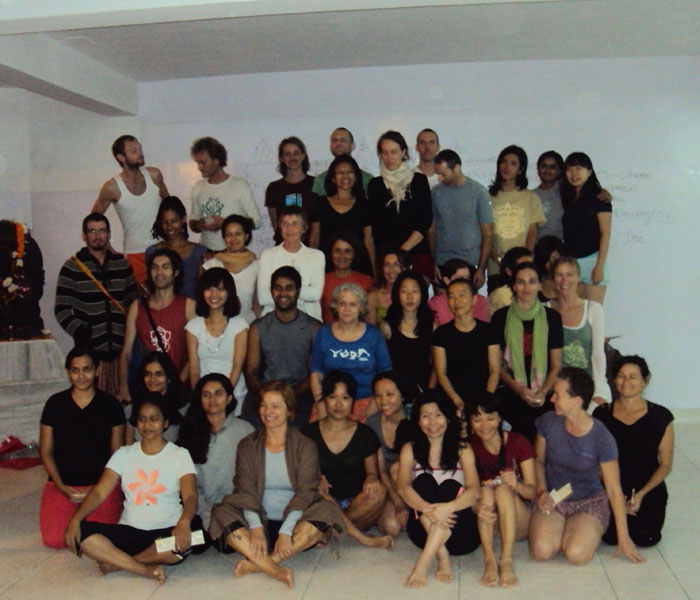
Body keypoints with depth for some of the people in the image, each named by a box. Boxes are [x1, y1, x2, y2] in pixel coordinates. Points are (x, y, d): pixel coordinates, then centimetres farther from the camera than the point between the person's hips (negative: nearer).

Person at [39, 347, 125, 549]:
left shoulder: (110, 405, 1)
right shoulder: (55, 404, 3)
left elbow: (117, 454, 2)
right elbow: (46, 452, 5)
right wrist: (62, 487, -7)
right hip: (63, 484, 1)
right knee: (54, 538, -18)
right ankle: (75, 513, 15)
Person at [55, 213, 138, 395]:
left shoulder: (122, 264, 13)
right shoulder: (72, 267, 4)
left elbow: (133, 301, 18)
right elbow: (61, 309, 1)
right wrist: (77, 330, -15)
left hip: (120, 348, 3)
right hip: (90, 349, -3)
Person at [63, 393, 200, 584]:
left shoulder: (179, 455, 0)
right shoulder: (124, 454, 8)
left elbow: (190, 496, -13)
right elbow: (99, 492, 0)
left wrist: (184, 522, -35)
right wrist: (75, 519, -19)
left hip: (166, 532, -2)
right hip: (129, 532, 2)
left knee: (193, 531, -36)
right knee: (80, 532, -22)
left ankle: (118, 562, -19)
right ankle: (146, 569, -28)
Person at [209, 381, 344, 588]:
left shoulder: (305, 446, 2)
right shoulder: (247, 446, 6)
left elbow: (305, 492, -9)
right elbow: (245, 490, -5)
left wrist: (286, 532, -23)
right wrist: (255, 528, -22)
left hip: (292, 524, -1)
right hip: (259, 522, 1)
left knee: (325, 511, -29)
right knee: (222, 512, -25)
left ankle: (257, 563, -34)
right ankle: (272, 569, -40)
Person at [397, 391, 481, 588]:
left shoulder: (462, 449, 2)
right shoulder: (410, 450, 5)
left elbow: (474, 491, -13)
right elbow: (403, 487, -12)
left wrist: (447, 508, -34)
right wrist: (427, 509, -33)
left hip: (458, 529, -1)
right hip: (423, 530, 1)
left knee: (451, 487, -26)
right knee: (423, 481, -20)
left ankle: (423, 563, -37)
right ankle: (442, 555, -31)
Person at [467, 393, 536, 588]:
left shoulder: (519, 443, -7)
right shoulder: (469, 447, -4)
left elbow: (532, 491, -11)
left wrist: (516, 485, -34)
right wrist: (477, 506, -35)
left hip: (518, 522, -1)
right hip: (485, 522, 1)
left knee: (503, 489, -29)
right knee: (485, 490, -28)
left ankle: (507, 560, -39)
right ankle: (489, 560, -39)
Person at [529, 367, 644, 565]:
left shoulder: (601, 437, -17)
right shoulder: (548, 422, -10)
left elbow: (614, 490, -11)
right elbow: (539, 460, 7)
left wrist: (623, 538, -8)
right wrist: (541, 492, -11)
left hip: (589, 502, -2)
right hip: (552, 499, 2)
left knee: (576, 554, -28)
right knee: (541, 551, -25)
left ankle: (589, 530, 8)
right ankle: (561, 528, 10)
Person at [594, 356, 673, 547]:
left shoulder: (660, 417, -5)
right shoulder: (602, 414, -3)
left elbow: (665, 465, -1)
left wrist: (641, 494, -12)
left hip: (650, 489, 0)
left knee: (645, 538, -20)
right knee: (611, 537, -19)